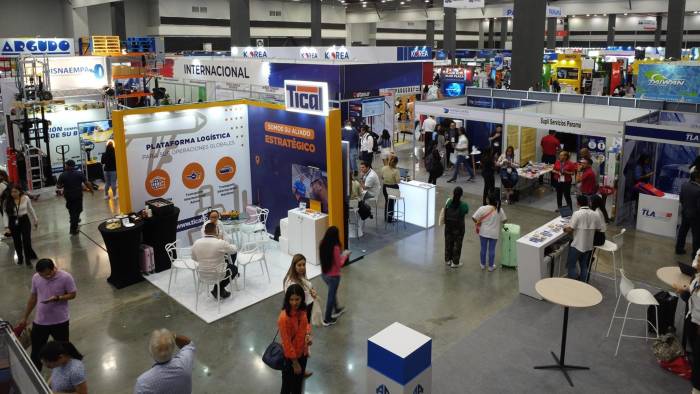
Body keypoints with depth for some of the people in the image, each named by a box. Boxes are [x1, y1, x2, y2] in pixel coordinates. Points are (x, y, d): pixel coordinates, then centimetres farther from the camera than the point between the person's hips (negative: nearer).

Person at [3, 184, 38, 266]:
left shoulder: (25, 198, -8)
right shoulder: (7, 201, -9)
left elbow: (30, 209, 6)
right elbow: (6, 213, -3)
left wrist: (35, 220, 13)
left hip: (24, 220, -1)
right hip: (13, 222, 1)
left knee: (27, 240, -3)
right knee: (17, 241, 11)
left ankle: (28, 259, 11)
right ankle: (20, 258, 31)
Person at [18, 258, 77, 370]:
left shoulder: (66, 277, -19)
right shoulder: (35, 278, -6)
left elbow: (72, 294, -9)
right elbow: (33, 298, 7)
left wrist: (57, 298, -27)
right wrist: (25, 317, 12)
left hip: (60, 321, -3)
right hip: (39, 321, 3)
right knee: (36, 350, 13)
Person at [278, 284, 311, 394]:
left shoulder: (302, 310, -11)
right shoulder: (284, 318, -32)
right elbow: (286, 342, -24)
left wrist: (308, 334, -11)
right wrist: (295, 363, -17)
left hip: (303, 351, 6)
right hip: (291, 356, -6)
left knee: (300, 378, 27)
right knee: (289, 383, 14)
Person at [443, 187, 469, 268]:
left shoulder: (449, 202, -13)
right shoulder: (463, 205, -20)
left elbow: (445, 213, -4)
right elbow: (466, 212, -1)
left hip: (448, 226, 3)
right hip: (458, 227, -3)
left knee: (448, 242, 18)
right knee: (457, 244, 11)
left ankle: (447, 260, 33)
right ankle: (455, 262, 20)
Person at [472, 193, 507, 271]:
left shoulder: (482, 208, -16)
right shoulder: (499, 210, -11)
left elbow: (473, 218, -16)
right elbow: (504, 220, -1)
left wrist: (478, 223, 4)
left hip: (483, 232, 0)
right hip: (494, 234, 0)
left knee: (483, 248, 15)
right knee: (492, 249, 11)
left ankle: (483, 264, 28)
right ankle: (491, 266, 22)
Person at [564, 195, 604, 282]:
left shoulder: (577, 214, -19)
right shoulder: (595, 214, -4)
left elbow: (570, 230, -18)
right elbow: (599, 229, 3)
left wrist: (565, 229, 3)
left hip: (577, 245, -5)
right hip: (589, 245, 6)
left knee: (571, 266, 8)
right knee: (584, 266, 19)